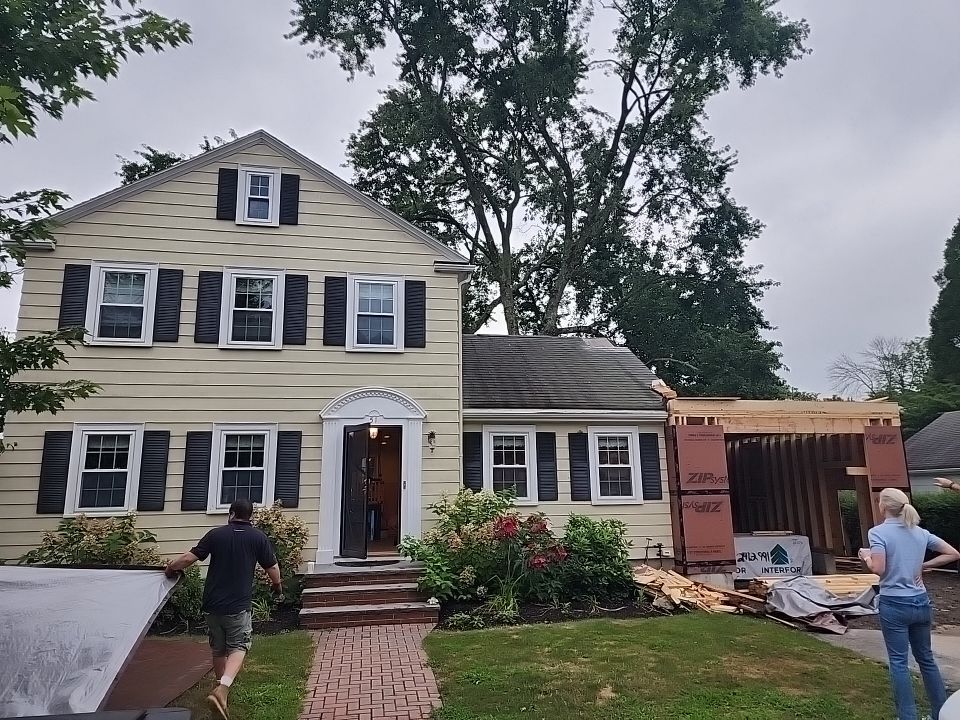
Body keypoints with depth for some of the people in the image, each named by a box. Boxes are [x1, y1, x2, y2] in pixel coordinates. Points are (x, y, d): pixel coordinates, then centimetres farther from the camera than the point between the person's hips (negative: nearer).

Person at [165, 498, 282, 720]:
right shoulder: (258, 537, -2)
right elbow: (273, 569, 2)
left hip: (212, 604, 3)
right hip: (238, 606, -3)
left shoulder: (216, 534, 1)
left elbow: (189, 558, -1)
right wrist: (277, 585, 22)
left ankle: (222, 689, 34)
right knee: (239, 647, 6)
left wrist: (171, 567, 19)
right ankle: (222, 689, -16)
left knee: (218, 649, 19)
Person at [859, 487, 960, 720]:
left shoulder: (878, 531, -14)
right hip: (920, 603, 6)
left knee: (899, 662, 3)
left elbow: (878, 569, -20)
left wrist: (866, 557, -1)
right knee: (926, 658, 18)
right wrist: (923, 565, 10)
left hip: (894, 605, -6)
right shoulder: (920, 532, 4)